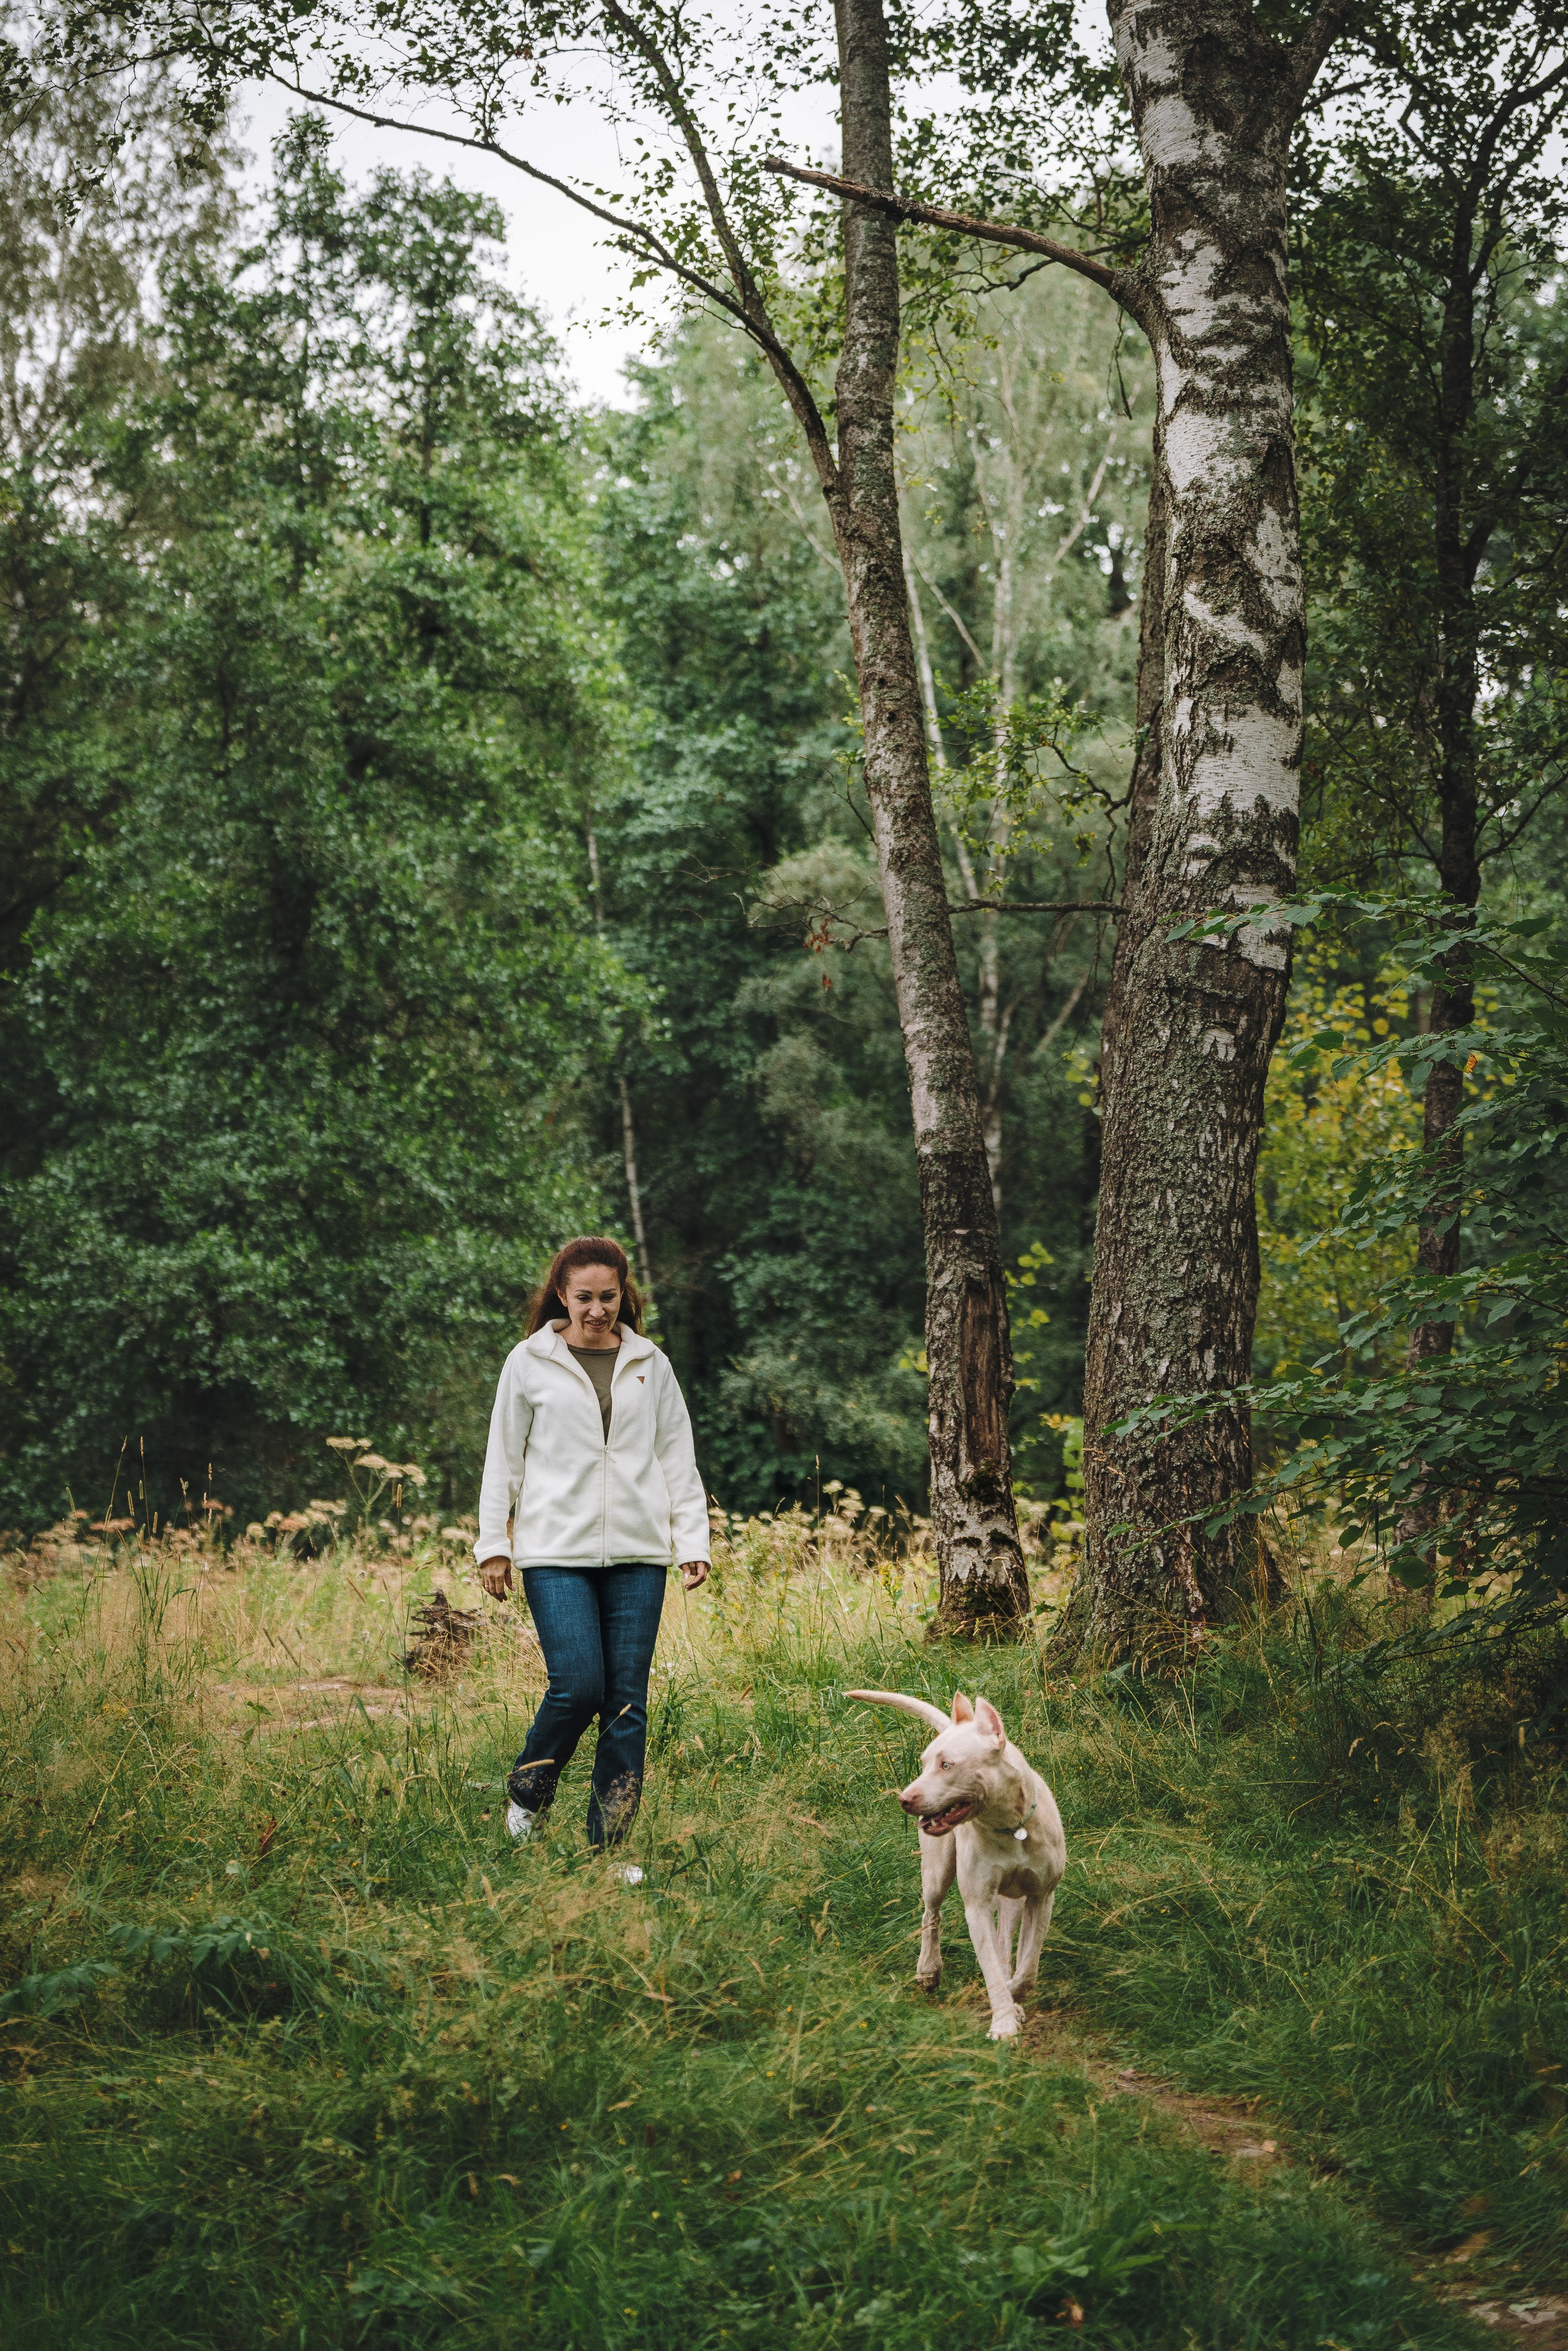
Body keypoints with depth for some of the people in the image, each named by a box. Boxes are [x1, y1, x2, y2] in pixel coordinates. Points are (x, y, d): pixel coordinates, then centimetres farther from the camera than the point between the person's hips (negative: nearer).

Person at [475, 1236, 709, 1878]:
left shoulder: (650, 1366, 11)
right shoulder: (530, 1363, 4)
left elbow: (678, 1459, 12)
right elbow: (503, 1458, 8)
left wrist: (693, 1541, 5)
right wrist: (494, 1545, 4)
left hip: (637, 1553, 3)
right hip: (556, 1552, -2)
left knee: (628, 1700, 0)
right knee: (578, 1686, -14)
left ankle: (609, 1846, 9)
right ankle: (528, 1790, 15)